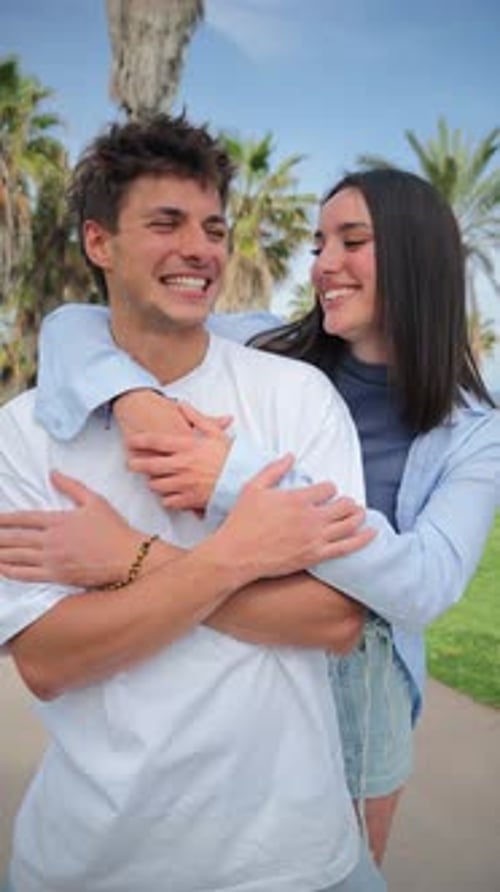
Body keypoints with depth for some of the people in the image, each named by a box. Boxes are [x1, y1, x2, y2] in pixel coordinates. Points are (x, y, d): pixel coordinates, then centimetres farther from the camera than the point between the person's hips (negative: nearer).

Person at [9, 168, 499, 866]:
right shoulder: (269, 355, -10)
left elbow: (427, 585, -27)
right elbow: (74, 324, -11)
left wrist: (244, 481, -36)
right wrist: (130, 393, -34)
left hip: (358, 689, 1)